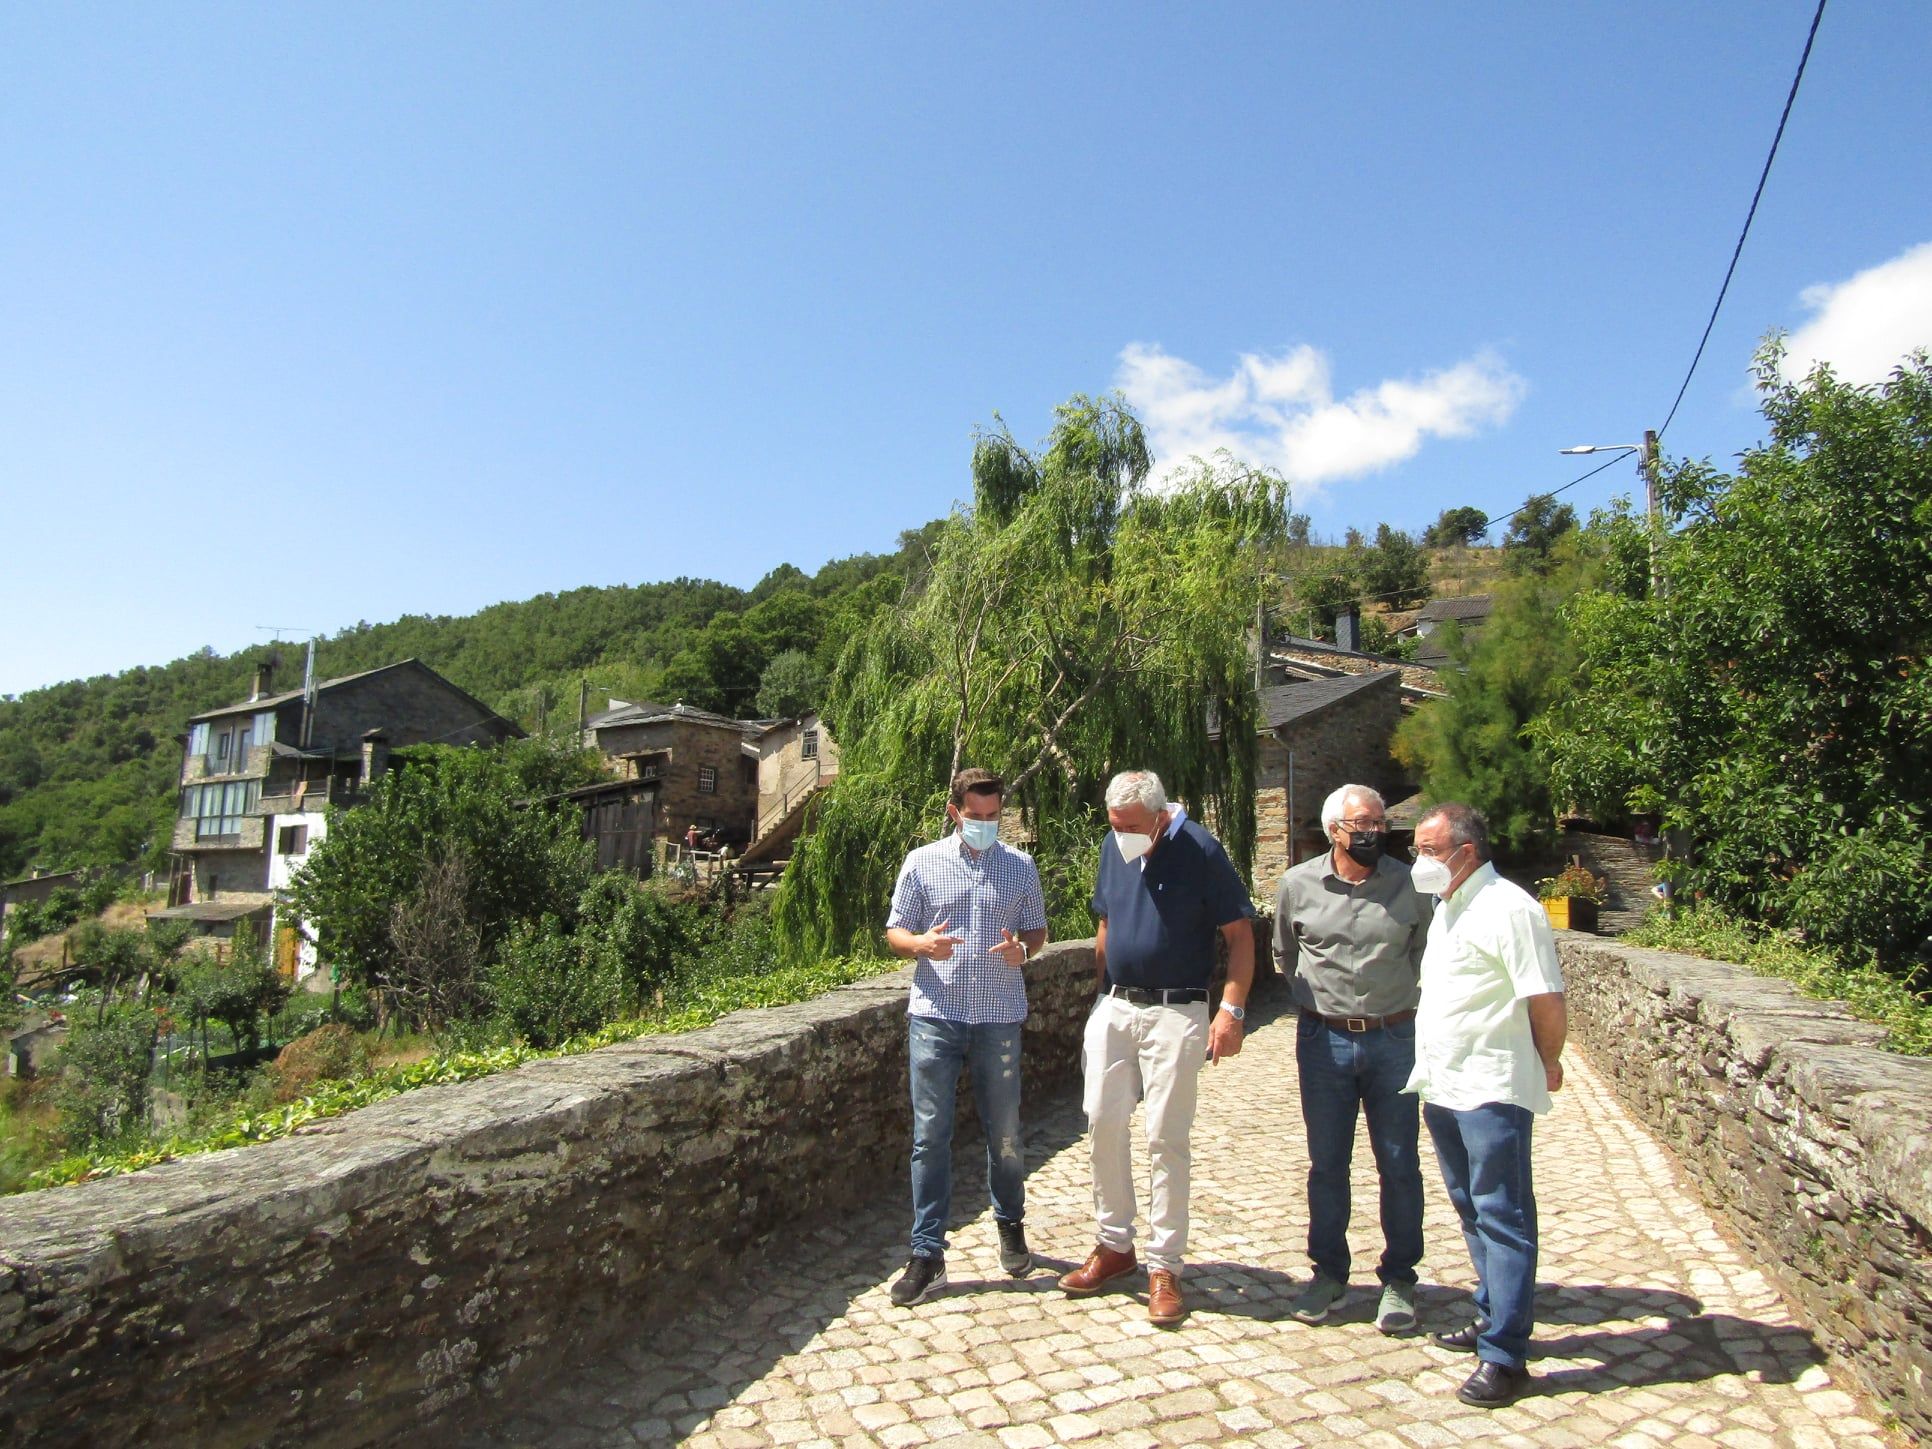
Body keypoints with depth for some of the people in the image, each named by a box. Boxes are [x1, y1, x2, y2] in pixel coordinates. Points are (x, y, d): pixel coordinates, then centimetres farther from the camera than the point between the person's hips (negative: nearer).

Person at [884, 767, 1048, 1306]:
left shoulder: (1021, 865, 8)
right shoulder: (922, 862, 4)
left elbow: (1038, 929, 14)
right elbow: (894, 931, 6)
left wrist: (1022, 949, -9)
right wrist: (922, 943, -16)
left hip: (999, 1017, 1)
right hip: (935, 1016, -1)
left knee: (1004, 1132, 11)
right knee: (930, 1134, 1)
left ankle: (1011, 1225, 35)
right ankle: (927, 1252, 11)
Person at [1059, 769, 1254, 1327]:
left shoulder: (1200, 850, -11)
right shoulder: (1113, 847, 6)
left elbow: (1240, 935, -9)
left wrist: (1231, 1010, -18)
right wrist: (1100, 995, 15)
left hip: (1175, 1014, -5)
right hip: (1113, 1008, 5)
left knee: (1165, 1139, 0)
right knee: (1102, 1124, 7)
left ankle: (1164, 1266, 13)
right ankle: (1115, 1243, 23)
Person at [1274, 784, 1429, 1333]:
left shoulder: (1410, 885, -3)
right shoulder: (1298, 884, -4)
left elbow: (1424, 953, 13)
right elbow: (1284, 952, 13)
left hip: (1393, 1039, 0)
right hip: (1324, 1040, 0)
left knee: (1399, 1165, 8)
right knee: (1327, 1164, 11)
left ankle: (1399, 1278, 24)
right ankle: (1328, 1272, 27)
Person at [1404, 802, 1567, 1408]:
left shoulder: (1509, 909, -16)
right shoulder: (1448, 908, 14)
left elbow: (1545, 998, -17)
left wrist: (1548, 1066, -3)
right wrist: (1431, 1074, 17)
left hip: (1491, 1091, -9)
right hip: (1443, 1086, 9)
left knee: (1502, 1217, -1)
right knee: (1473, 1211, 19)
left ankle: (1505, 1355, 7)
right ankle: (1492, 1317, 33)